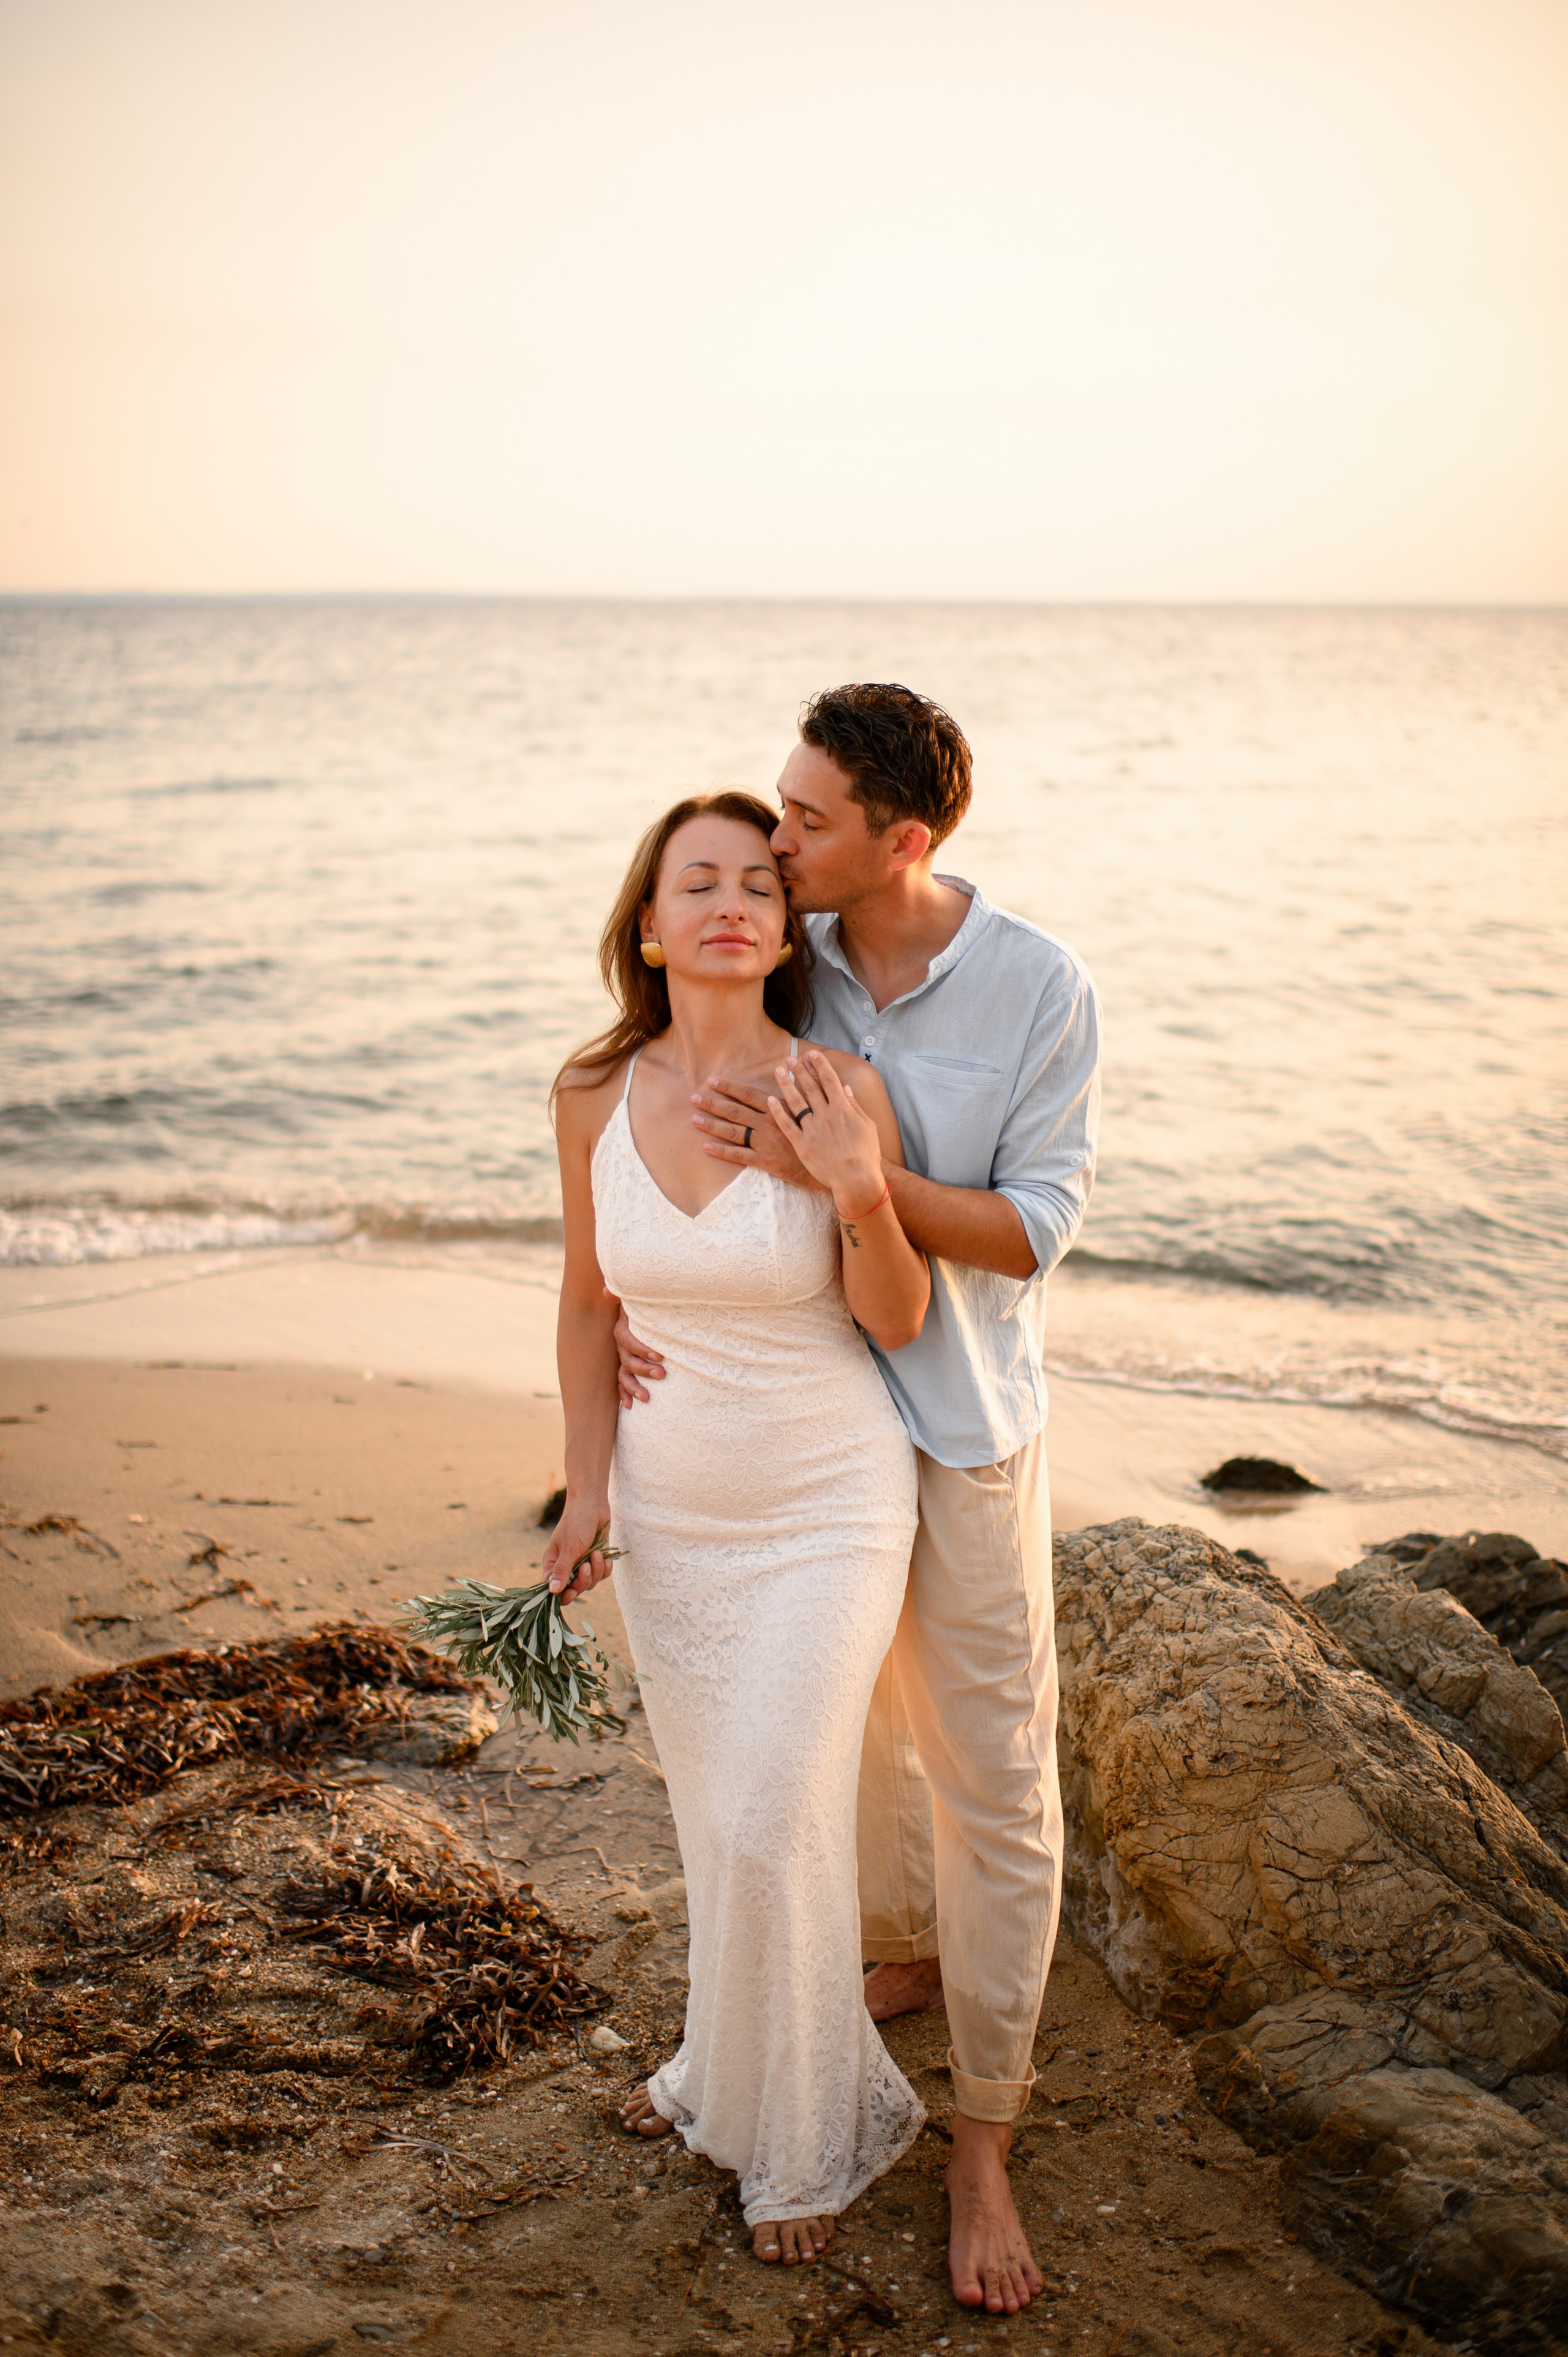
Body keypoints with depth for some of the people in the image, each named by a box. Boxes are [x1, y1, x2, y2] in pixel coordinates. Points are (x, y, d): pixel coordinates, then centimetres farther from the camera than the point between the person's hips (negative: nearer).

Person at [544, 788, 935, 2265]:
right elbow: (588, 1298, 5)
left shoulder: (841, 1093, -19)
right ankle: (733, 2061, 45)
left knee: (775, 1827, 0)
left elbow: (899, 1323, -12)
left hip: (828, 1508, -4)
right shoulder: (596, 1094, -8)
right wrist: (587, 1487, 3)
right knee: (714, 1810, 19)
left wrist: (861, 1197, -30)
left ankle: (803, 2136, 26)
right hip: (670, 1507, 4)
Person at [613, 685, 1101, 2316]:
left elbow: (1031, 1231, -18)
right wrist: (628, 1295, -10)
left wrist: (836, 1168, -30)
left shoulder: (1040, 988, -15)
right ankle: (901, 1947, 48)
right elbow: (680, 1157, 8)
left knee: (992, 1781, 2)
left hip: (961, 1430, -4)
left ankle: (984, 2135, 17)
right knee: (843, 1719, 21)